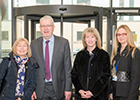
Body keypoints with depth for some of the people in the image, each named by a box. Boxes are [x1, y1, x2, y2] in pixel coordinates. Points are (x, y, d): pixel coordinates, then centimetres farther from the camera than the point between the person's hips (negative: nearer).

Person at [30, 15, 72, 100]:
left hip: (58, 87, -1)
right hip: (41, 89, 2)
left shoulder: (63, 42, -2)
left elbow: (68, 68, -2)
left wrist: (68, 89, -5)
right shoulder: (34, 44, 4)